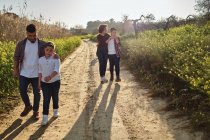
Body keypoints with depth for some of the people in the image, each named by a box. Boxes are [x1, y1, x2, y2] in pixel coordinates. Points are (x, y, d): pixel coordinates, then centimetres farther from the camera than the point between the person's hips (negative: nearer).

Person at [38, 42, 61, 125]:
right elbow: (40, 72, 6)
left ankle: (55, 110, 40)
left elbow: (56, 70, -26)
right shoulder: (41, 60, -1)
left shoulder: (56, 59, -13)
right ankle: (45, 117, 1)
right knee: (46, 99, -2)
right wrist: (39, 82, 6)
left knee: (55, 97, 16)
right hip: (44, 83, 1)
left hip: (55, 82, -1)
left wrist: (50, 77, -42)